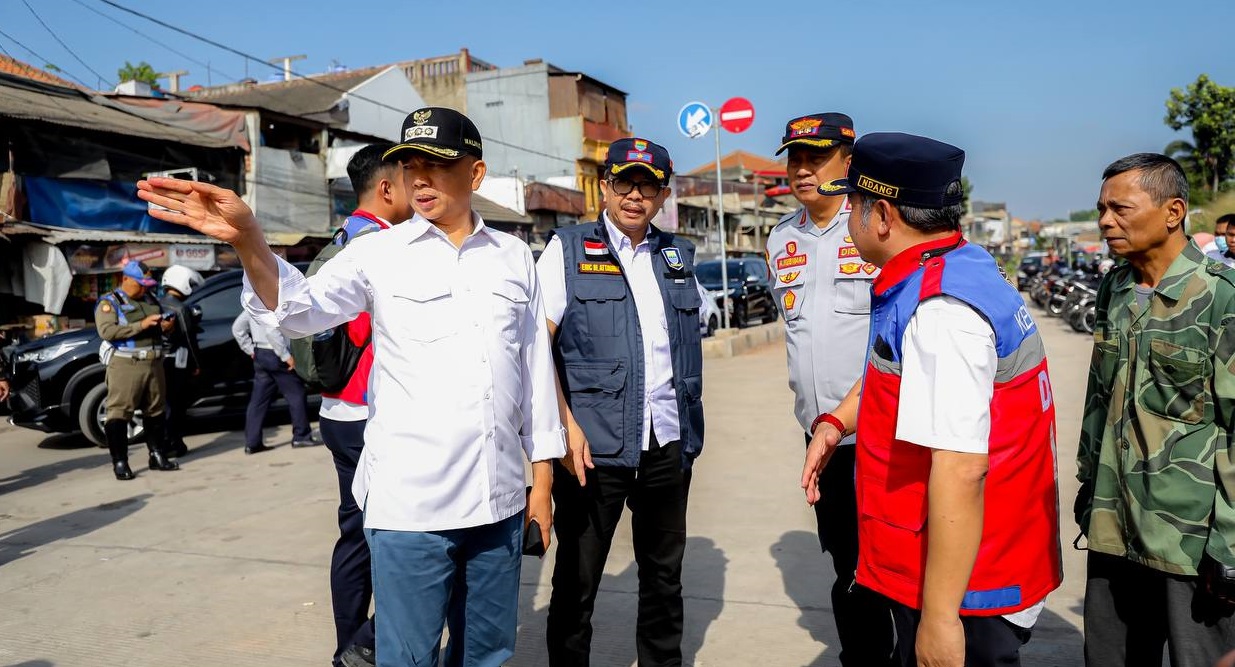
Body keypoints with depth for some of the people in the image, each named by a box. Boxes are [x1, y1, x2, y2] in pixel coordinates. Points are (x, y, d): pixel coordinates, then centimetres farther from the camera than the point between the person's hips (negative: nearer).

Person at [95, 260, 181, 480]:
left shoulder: (150, 299, 17)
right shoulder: (110, 302, -2)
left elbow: (160, 327, 27)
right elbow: (106, 331, -17)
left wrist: (166, 326, 2)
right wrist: (141, 325, -21)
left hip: (154, 363, 7)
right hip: (126, 365, -6)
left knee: (155, 412, 12)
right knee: (119, 413, -6)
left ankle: (157, 456, 21)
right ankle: (120, 463, -3)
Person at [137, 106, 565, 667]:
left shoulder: (514, 257, 6)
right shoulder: (378, 253, -1)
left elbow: (535, 366, 9)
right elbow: (302, 308, -15)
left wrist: (542, 476, 9)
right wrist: (247, 240, -35)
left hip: (499, 500, 3)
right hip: (411, 502, -3)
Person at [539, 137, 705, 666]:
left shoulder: (679, 256, 12)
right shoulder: (569, 250, 0)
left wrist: (691, 427, 13)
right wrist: (565, 425, -16)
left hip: (669, 444, 4)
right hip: (594, 444, -4)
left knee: (664, 573, 17)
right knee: (577, 580, 8)